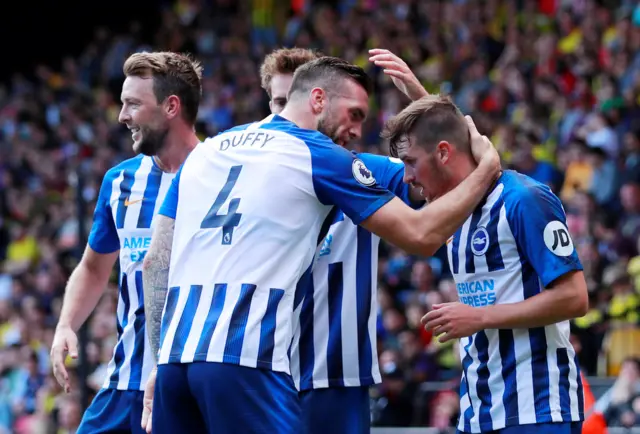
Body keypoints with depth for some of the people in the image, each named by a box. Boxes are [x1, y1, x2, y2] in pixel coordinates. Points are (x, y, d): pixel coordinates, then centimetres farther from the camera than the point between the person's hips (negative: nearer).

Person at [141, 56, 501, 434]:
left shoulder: (205, 150, 20)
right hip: (244, 361, -6)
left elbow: (157, 262, 18)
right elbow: (422, 235, 2)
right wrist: (487, 168, 15)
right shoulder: (320, 155, 3)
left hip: (175, 358, 6)